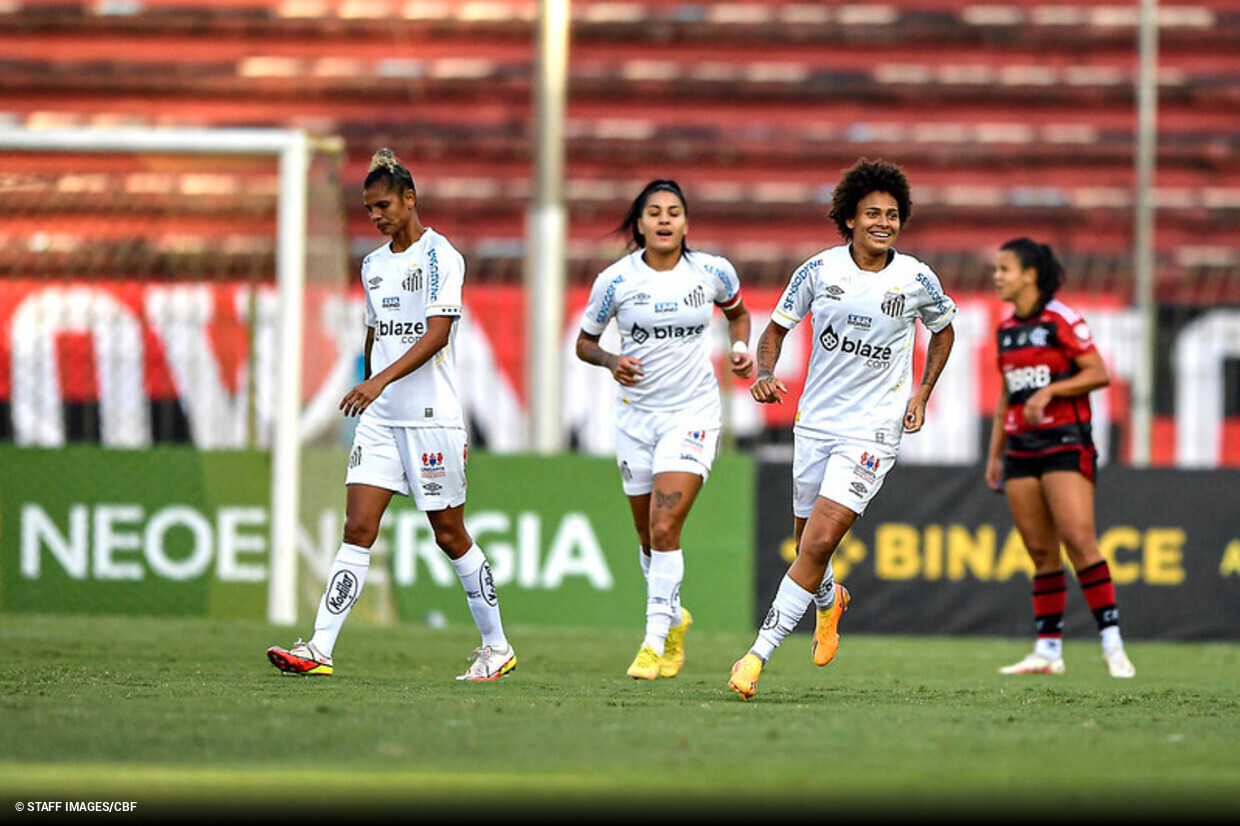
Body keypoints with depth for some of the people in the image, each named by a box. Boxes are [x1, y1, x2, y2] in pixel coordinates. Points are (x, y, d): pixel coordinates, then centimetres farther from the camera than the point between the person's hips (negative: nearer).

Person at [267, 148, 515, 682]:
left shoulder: (440, 256, -9)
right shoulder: (373, 265, 14)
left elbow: (436, 334, -19)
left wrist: (380, 381, -28)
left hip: (432, 417, -6)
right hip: (380, 419, 6)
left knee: (450, 535, 2)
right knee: (358, 529, -5)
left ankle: (496, 647, 17)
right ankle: (319, 650, -13)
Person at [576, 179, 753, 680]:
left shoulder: (713, 273, -4)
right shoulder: (615, 281, -6)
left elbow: (736, 312, 18)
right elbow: (584, 342, 6)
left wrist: (741, 348, -1)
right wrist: (610, 361, -14)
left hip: (694, 413, -2)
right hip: (637, 413, 2)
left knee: (665, 527, -17)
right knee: (649, 535, 11)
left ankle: (656, 642, -13)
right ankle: (674, 618, 38)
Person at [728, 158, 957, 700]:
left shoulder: (917, 280, -6)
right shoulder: (819, 269, -4)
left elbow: (943, 329, 14)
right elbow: (777, 327, 7)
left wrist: (922, 394, 4)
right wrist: (764, 373, -12)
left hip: (873, 431, -3)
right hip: (815, 423, 3)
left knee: (820, 542, -16)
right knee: (807, 539, 14)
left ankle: (759, 654, -13)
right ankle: (829, 600, 51)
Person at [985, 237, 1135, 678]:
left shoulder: (1062, 320, -7)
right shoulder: (1007, 329, 14)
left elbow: (1099, 373, -11)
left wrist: (1048, 391, -20)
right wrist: (995, 453, 19)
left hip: (1064, 442, -7)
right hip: (1021, 444, 7)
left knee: (1078, 539, -16)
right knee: (1041, 552, 4)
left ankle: (1112, 645, -15)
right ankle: (1048, 650, 5)